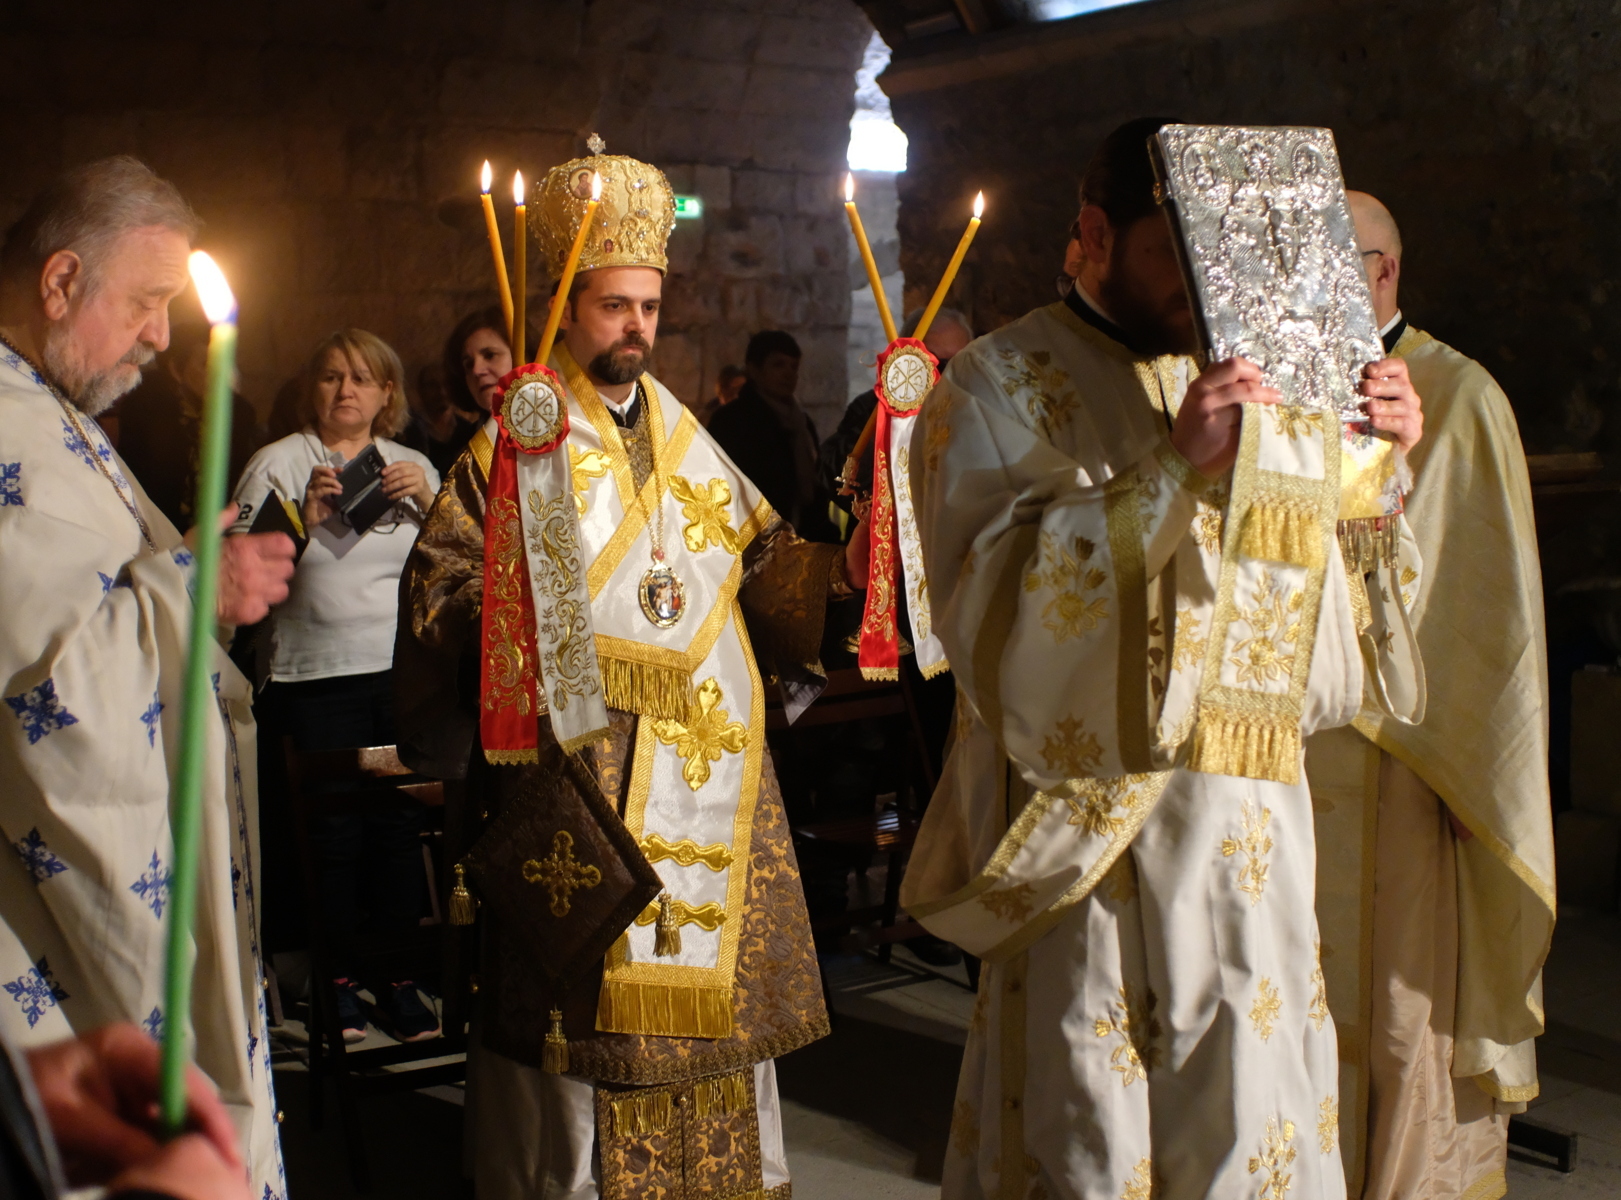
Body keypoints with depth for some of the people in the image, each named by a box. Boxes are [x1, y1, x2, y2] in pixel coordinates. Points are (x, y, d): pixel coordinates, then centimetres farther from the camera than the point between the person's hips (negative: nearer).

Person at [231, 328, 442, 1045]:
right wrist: (303, 518, -16)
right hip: (314, 680, -2)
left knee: (401, 826, 0)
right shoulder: (280, 463, 4)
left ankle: (397, 978, 14)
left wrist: (431, 503, -6)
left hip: (405, 674, 2)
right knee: (332, 832, -1)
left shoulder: (412, 467, 13)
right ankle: (339, 979, 16)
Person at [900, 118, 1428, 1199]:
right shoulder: (1001, 386, -1)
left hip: (1254, 831, 5)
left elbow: (1322, 603, 18)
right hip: (1090, 829, -5)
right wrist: (1175, 471, -23)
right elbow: (991, 600, -17)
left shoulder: (1261, 385, 14)